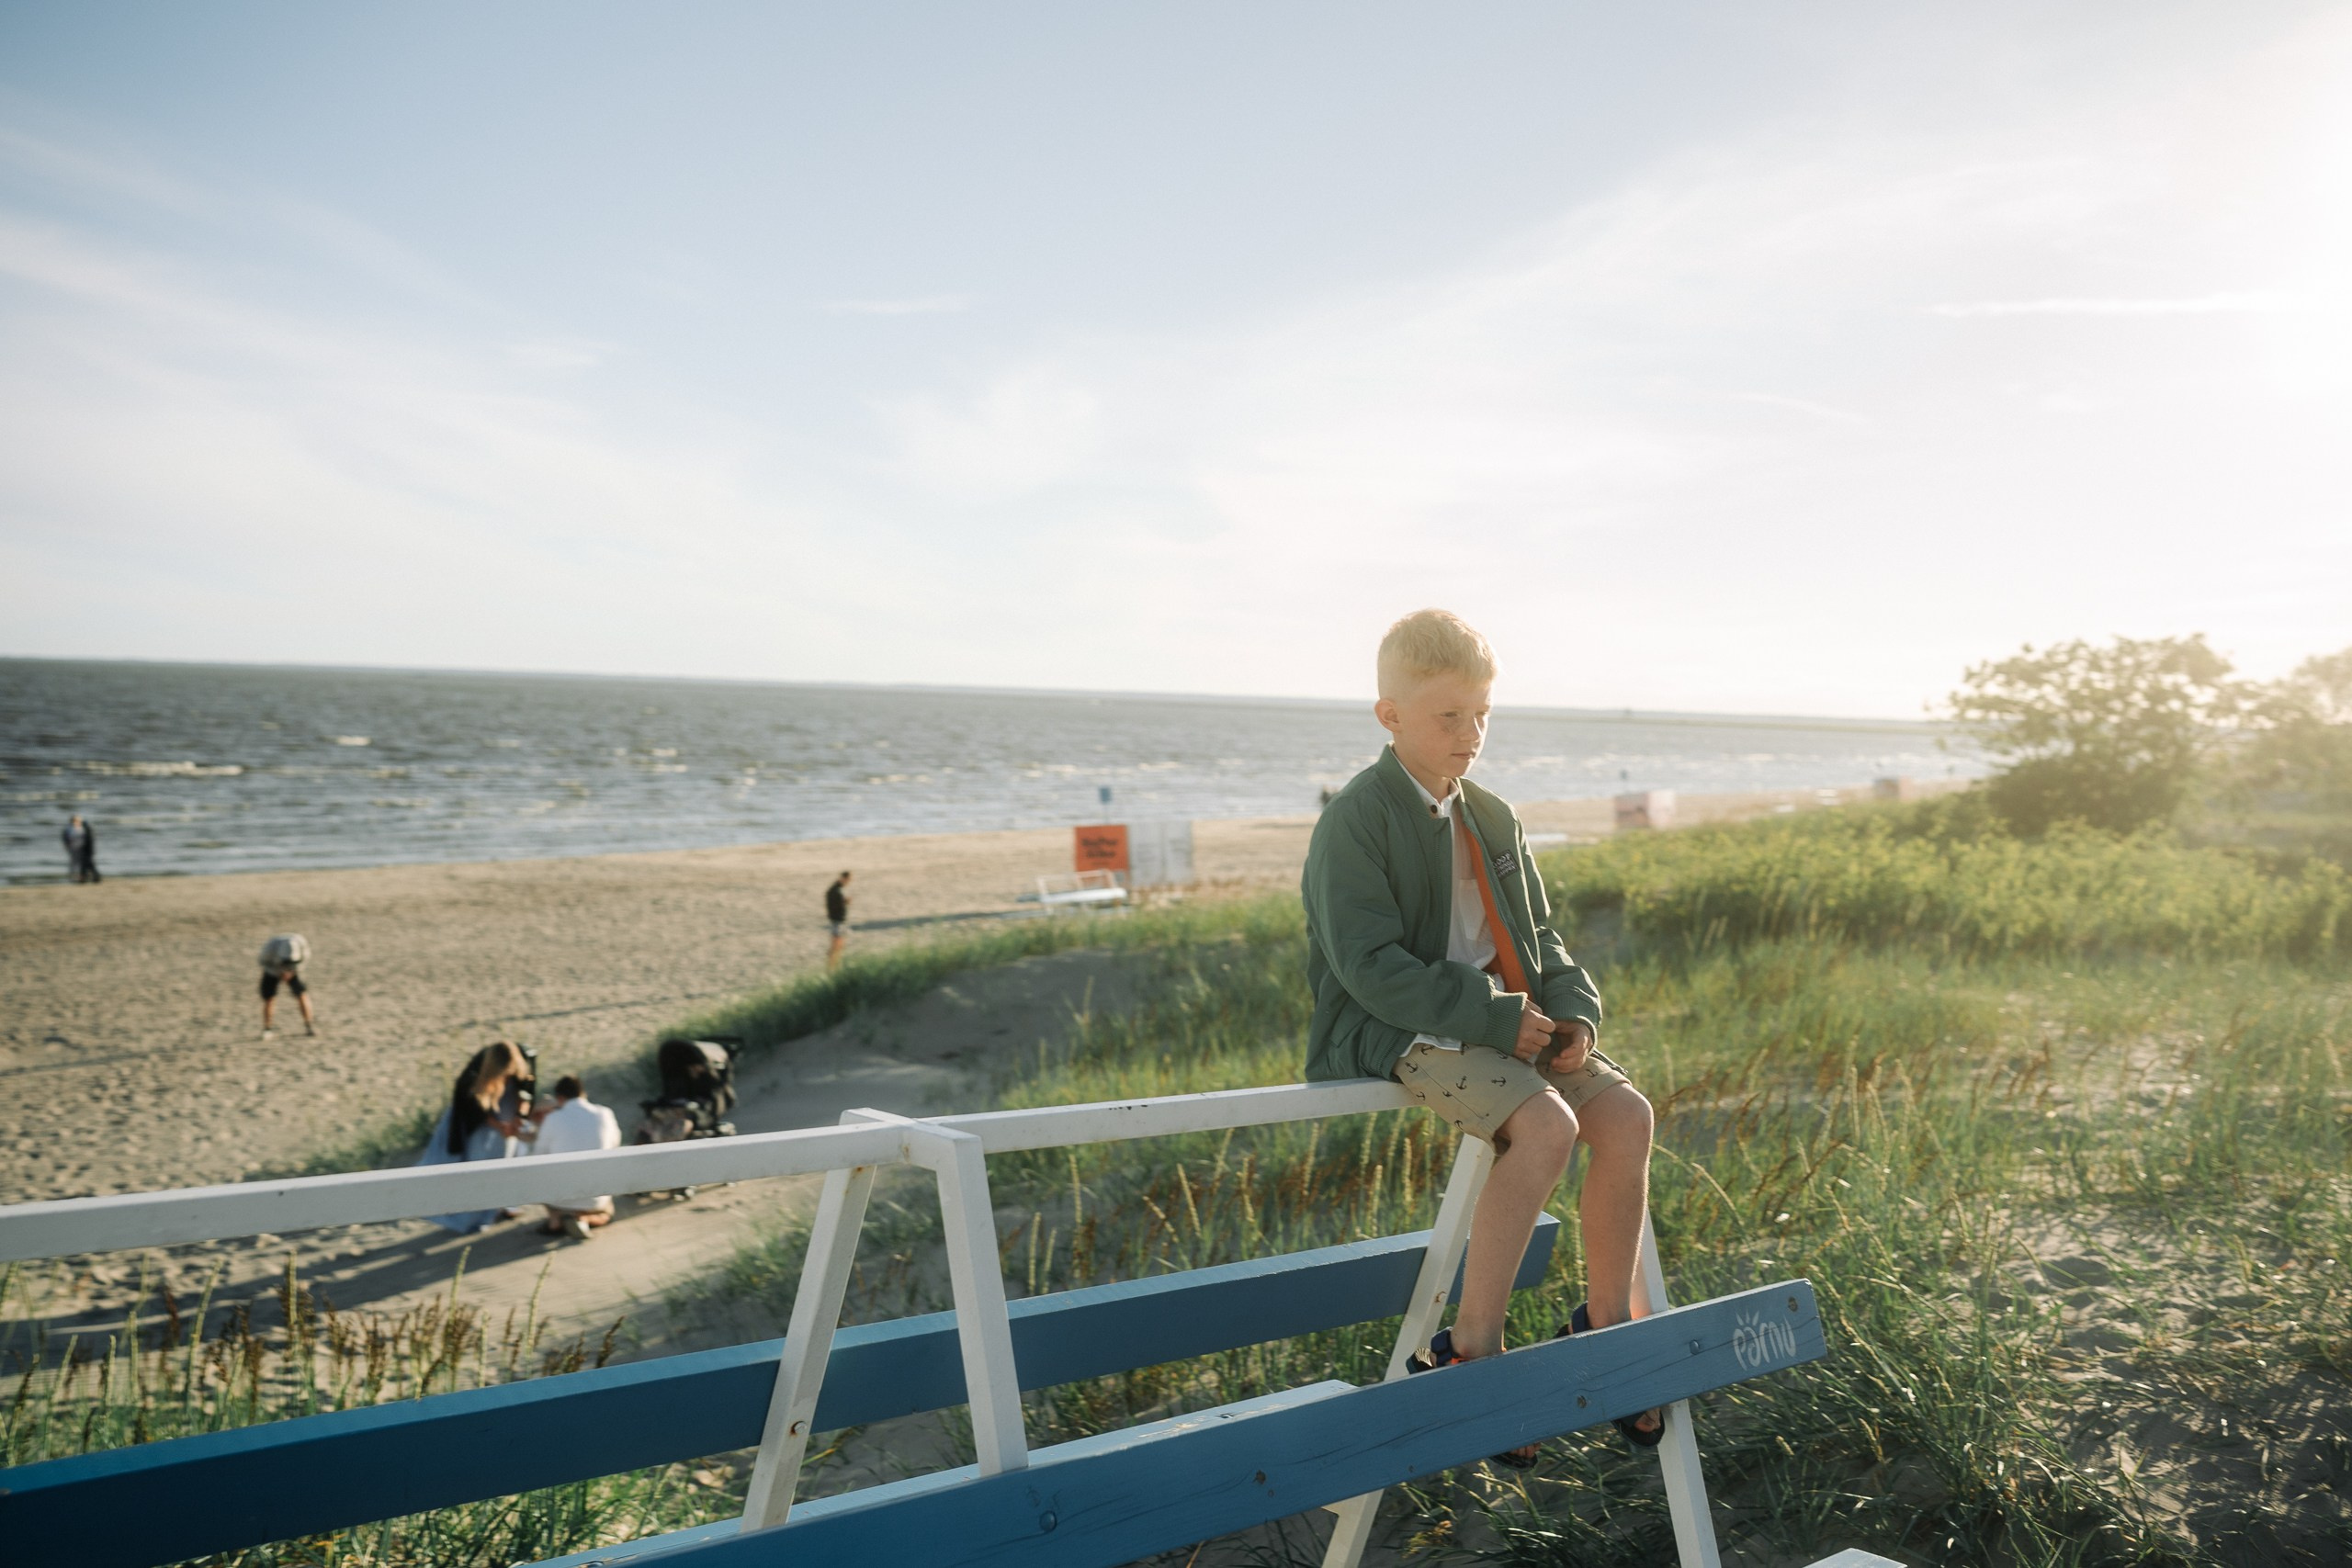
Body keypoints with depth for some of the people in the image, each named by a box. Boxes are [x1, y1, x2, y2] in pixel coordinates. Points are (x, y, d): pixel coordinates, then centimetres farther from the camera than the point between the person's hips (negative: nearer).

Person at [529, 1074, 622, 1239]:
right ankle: (585, 1219, -2)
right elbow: (614, 1145, 13)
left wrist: (541, 1127, 22)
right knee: (606, 1214, 33)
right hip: (596, 1200, 1)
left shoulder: (553, 1119, -9)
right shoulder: (605, 1115, -4)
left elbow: (537, 1156, 5)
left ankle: (555, 1219, 8)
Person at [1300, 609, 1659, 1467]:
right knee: (1546, 1128, -29)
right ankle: (1467, 1353, -18)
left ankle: (1603, 1328, 2)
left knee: (1626, 1114, -13)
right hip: (1399, 1032, -8)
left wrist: (1574, 1011, -4)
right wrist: (1494, 1016, -24)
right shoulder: (1355, 823, -11)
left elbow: (1538, 938, 18)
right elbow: (1370, 966, -19)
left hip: (1507, 1019, 8)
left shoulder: (1493, 818, 15)